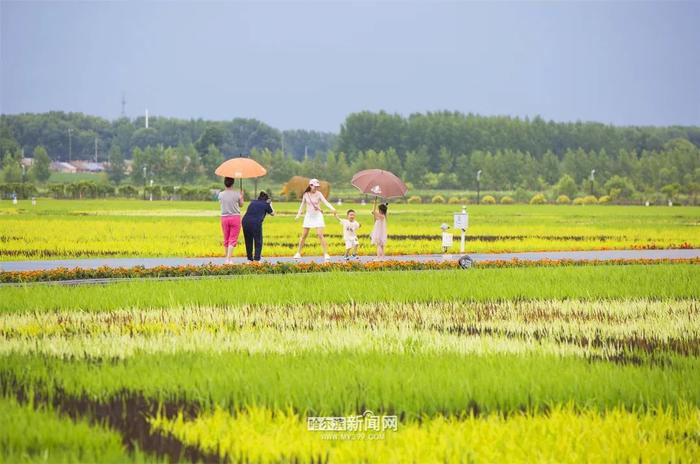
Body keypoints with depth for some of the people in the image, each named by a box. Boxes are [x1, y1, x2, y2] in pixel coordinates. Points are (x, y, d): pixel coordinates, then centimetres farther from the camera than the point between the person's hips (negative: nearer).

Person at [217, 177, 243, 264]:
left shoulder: (221, 194, -4)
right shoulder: (236, 194, -9)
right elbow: (241, 204, 5)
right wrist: (242, 196, 23)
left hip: (224, 218, 3)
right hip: (235, 217, -3)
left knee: (226, 239, 15)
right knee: (233, 239, -1)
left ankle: (227, 259, 21)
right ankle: (228, 259, -12)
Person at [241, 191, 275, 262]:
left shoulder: (253, 202, 20)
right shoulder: (266, 204, 9)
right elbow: (272, 213, 24)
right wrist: (270, 205, 41)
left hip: (245, 221, 4)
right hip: (256, 223, -4)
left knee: (248, 242, 17)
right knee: (258, 242, 9)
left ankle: (250, 259, 22)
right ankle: (256, 259, 2)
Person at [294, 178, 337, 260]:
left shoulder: (318, 194, -9)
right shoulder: (306, 195, -2)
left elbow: (326, 202, -20)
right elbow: (302, 204, 13)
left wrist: (333, 209, -36)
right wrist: (299, 213, 6)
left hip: (318, 216, -2)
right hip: (309, 216, 2)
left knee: (320, 235, -11)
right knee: (304, 235, 6)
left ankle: (326, 254, -7)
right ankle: (298, 253, 19)